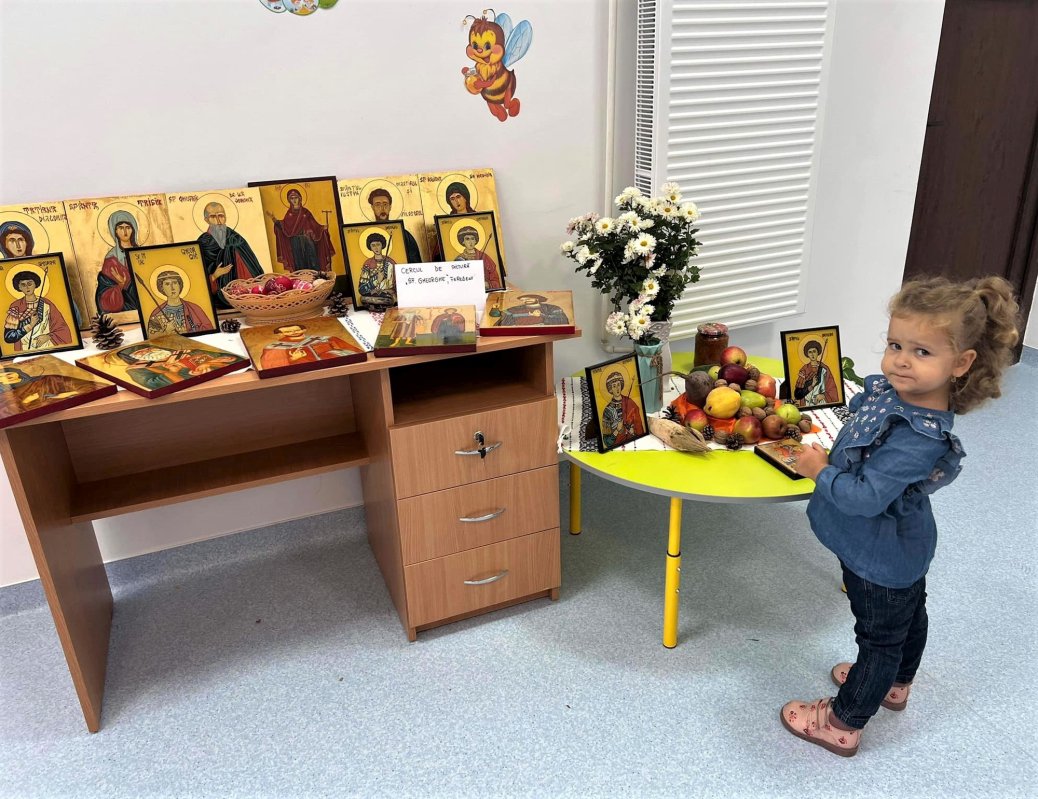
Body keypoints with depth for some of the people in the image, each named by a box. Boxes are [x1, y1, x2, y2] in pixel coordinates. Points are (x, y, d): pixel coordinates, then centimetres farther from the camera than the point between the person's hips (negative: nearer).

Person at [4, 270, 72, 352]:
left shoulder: (46, 304, 5)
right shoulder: (15, 307, 4)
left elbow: (62, 328, 7)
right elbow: (8, 337, 0)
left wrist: (48, 337, -8)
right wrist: (30, 325, -6)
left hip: (49, 349, 0)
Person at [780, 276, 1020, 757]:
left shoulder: (919, 437, -37)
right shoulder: (888, 389, -12)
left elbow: (866, 497, -36)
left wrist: (819, 471, -23)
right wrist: (828, 457, 1)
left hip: (882, 556, -9)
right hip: (901, 546, 9)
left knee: (881, 636, 12)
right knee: (908, 614, 30)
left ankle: (843, 725, 31)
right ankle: (895, 685, 57)